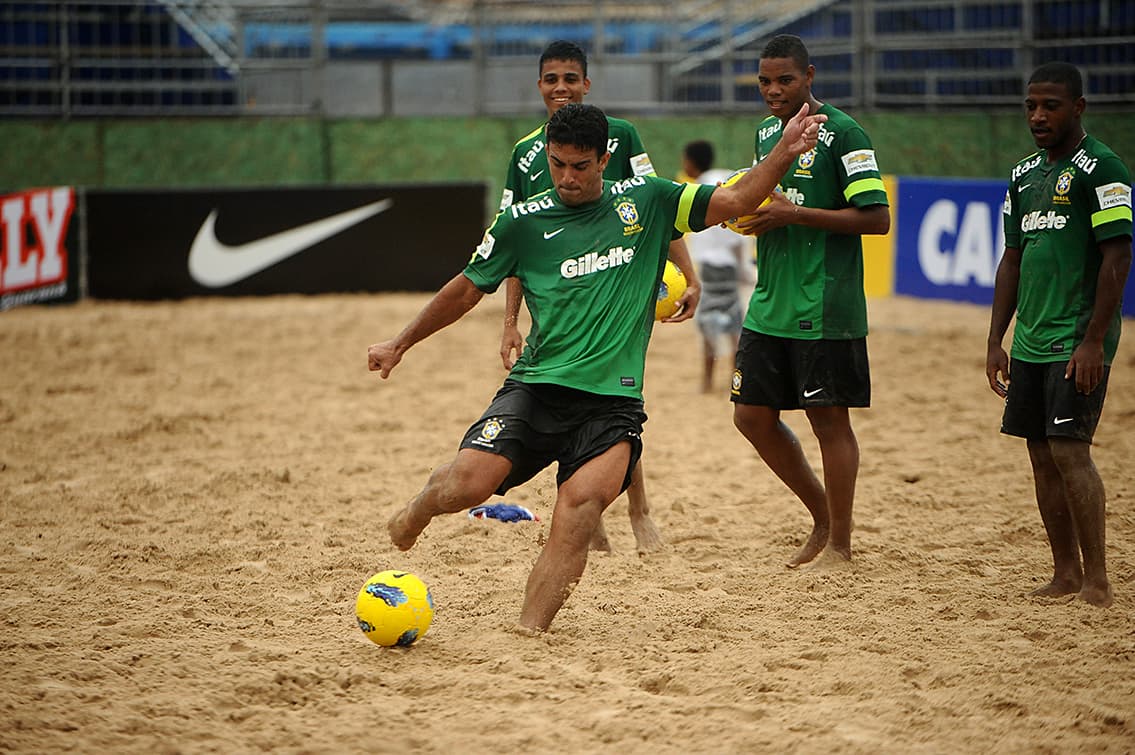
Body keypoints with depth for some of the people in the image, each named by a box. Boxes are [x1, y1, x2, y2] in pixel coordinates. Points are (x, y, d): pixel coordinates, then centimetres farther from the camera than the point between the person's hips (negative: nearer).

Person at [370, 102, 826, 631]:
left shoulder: (646, 201, 10)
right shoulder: (522, 222, 7)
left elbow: (735, 201, 9)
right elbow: (466, 290, 19)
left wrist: (782, 153, -6)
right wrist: (401, 343, 24)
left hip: (613, 402, 0)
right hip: (536, 388, 0)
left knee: (579, 508, -25)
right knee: (467, 484, -19)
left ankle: (529, 633, -24)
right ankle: (421, 507, 17)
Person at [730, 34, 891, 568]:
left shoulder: (842, 133, -11)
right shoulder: (765, 132, 13)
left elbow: (877, 218, -15)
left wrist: (793, 214, -18)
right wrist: (752, 211, 3)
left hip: (825, 308, -8)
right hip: (769, 303, 8)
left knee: (829, 419, -1)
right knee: (752, 414, 8)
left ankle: (839, 544, 10)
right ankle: (822, 517, 24)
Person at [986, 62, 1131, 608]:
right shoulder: (1024, 175, 15)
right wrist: (996, 341, 14)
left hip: (1078, 342, -8)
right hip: (1031, 341, 8)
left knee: (1069, 449, -12)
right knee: (1042, 455, 7)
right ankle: (1066, 573, 14)